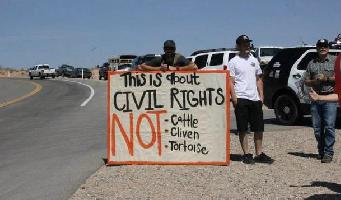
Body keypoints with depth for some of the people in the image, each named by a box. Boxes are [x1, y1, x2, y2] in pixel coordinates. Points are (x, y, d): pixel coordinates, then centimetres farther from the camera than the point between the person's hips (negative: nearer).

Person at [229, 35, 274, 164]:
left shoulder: (254, 60, 17)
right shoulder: (233, 62, 0)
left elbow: (259, 79, 19)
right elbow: (231, 82, -6)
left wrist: (261, 96, 9)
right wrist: (234, 98, -15)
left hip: (255, 99, 6)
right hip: (241, 99, -5)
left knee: (259, 128, 7)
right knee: (243, 129, -1)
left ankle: (259, 154, 16)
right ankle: (246, 155, 7)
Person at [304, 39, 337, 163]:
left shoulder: (335, 61, 8)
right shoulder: (312, 63, 17)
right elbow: (306, 82, 16)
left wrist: (326, 79, -10)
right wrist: (315, 81, -4)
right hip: (315, 98, 4)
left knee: (329, 126, -11)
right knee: (317, 128, 4)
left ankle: (328, 153, -7)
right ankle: (321, 151, 14)